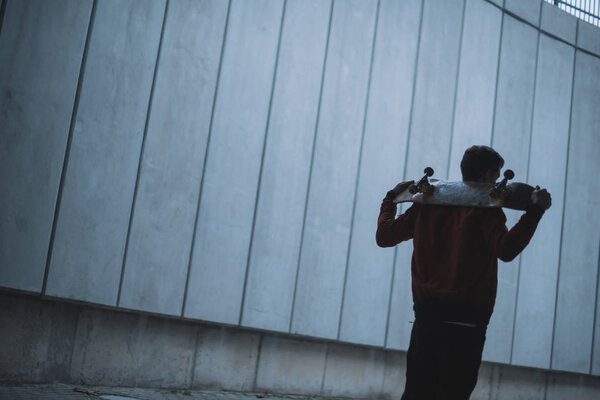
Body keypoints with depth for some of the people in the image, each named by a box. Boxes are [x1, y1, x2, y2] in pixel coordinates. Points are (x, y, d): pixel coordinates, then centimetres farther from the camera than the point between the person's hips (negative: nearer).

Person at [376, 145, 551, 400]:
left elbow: (384, 236, 9)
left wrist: (391, 198, 24)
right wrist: (535, 210, -17)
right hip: (465, 319, -4)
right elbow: (506, 250, -21)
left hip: (427, 314, 5)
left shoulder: (429, 202, 8)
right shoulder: (486, 207, -6)